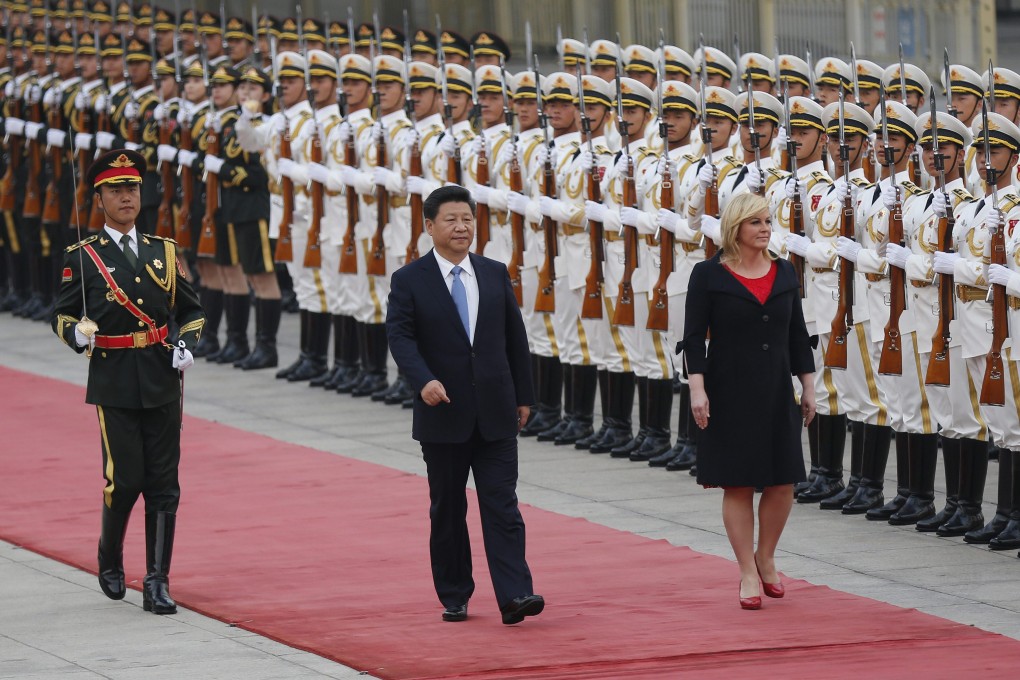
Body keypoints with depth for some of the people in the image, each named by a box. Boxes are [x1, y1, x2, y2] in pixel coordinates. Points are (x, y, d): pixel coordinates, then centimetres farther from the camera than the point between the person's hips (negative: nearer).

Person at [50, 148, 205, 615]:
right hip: (114, 383, -3)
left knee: (163, 484, -1)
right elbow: (61, 316, 4)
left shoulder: (164, 253, 10)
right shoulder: (83, 258, 0)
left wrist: (187, 345, -2)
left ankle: (158, 583, 4)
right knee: (125, 480, -5)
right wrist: (78, 335, -17)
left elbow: (191, 311, 17)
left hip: (162, 383, 3)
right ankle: (110, 560, 23)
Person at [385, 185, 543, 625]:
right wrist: (423, 380, -29)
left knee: (502, 505, -6)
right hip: (443, 413, -2)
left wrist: (523, 397, 10)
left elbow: (515, 337, 13)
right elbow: (400, 337, -12)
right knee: (447, 510, 7)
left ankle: (514, 596, -13)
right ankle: (454, 598, 16)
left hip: (495, 414, 2)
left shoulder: (495, 274, 9)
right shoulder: (409, 281, -2)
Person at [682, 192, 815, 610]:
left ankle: (765, 556, 24)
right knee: (737, 483, 1)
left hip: (776, 390, 4)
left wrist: (808, 386, 9)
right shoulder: (709, 275, -5)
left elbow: (797, 336, 11)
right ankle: (748, 574, 9)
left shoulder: (784, 274, 7)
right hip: (729, 392, -4)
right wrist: (697, 388, -15)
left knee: (783, 480, 3)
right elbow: (694, 337, -7)